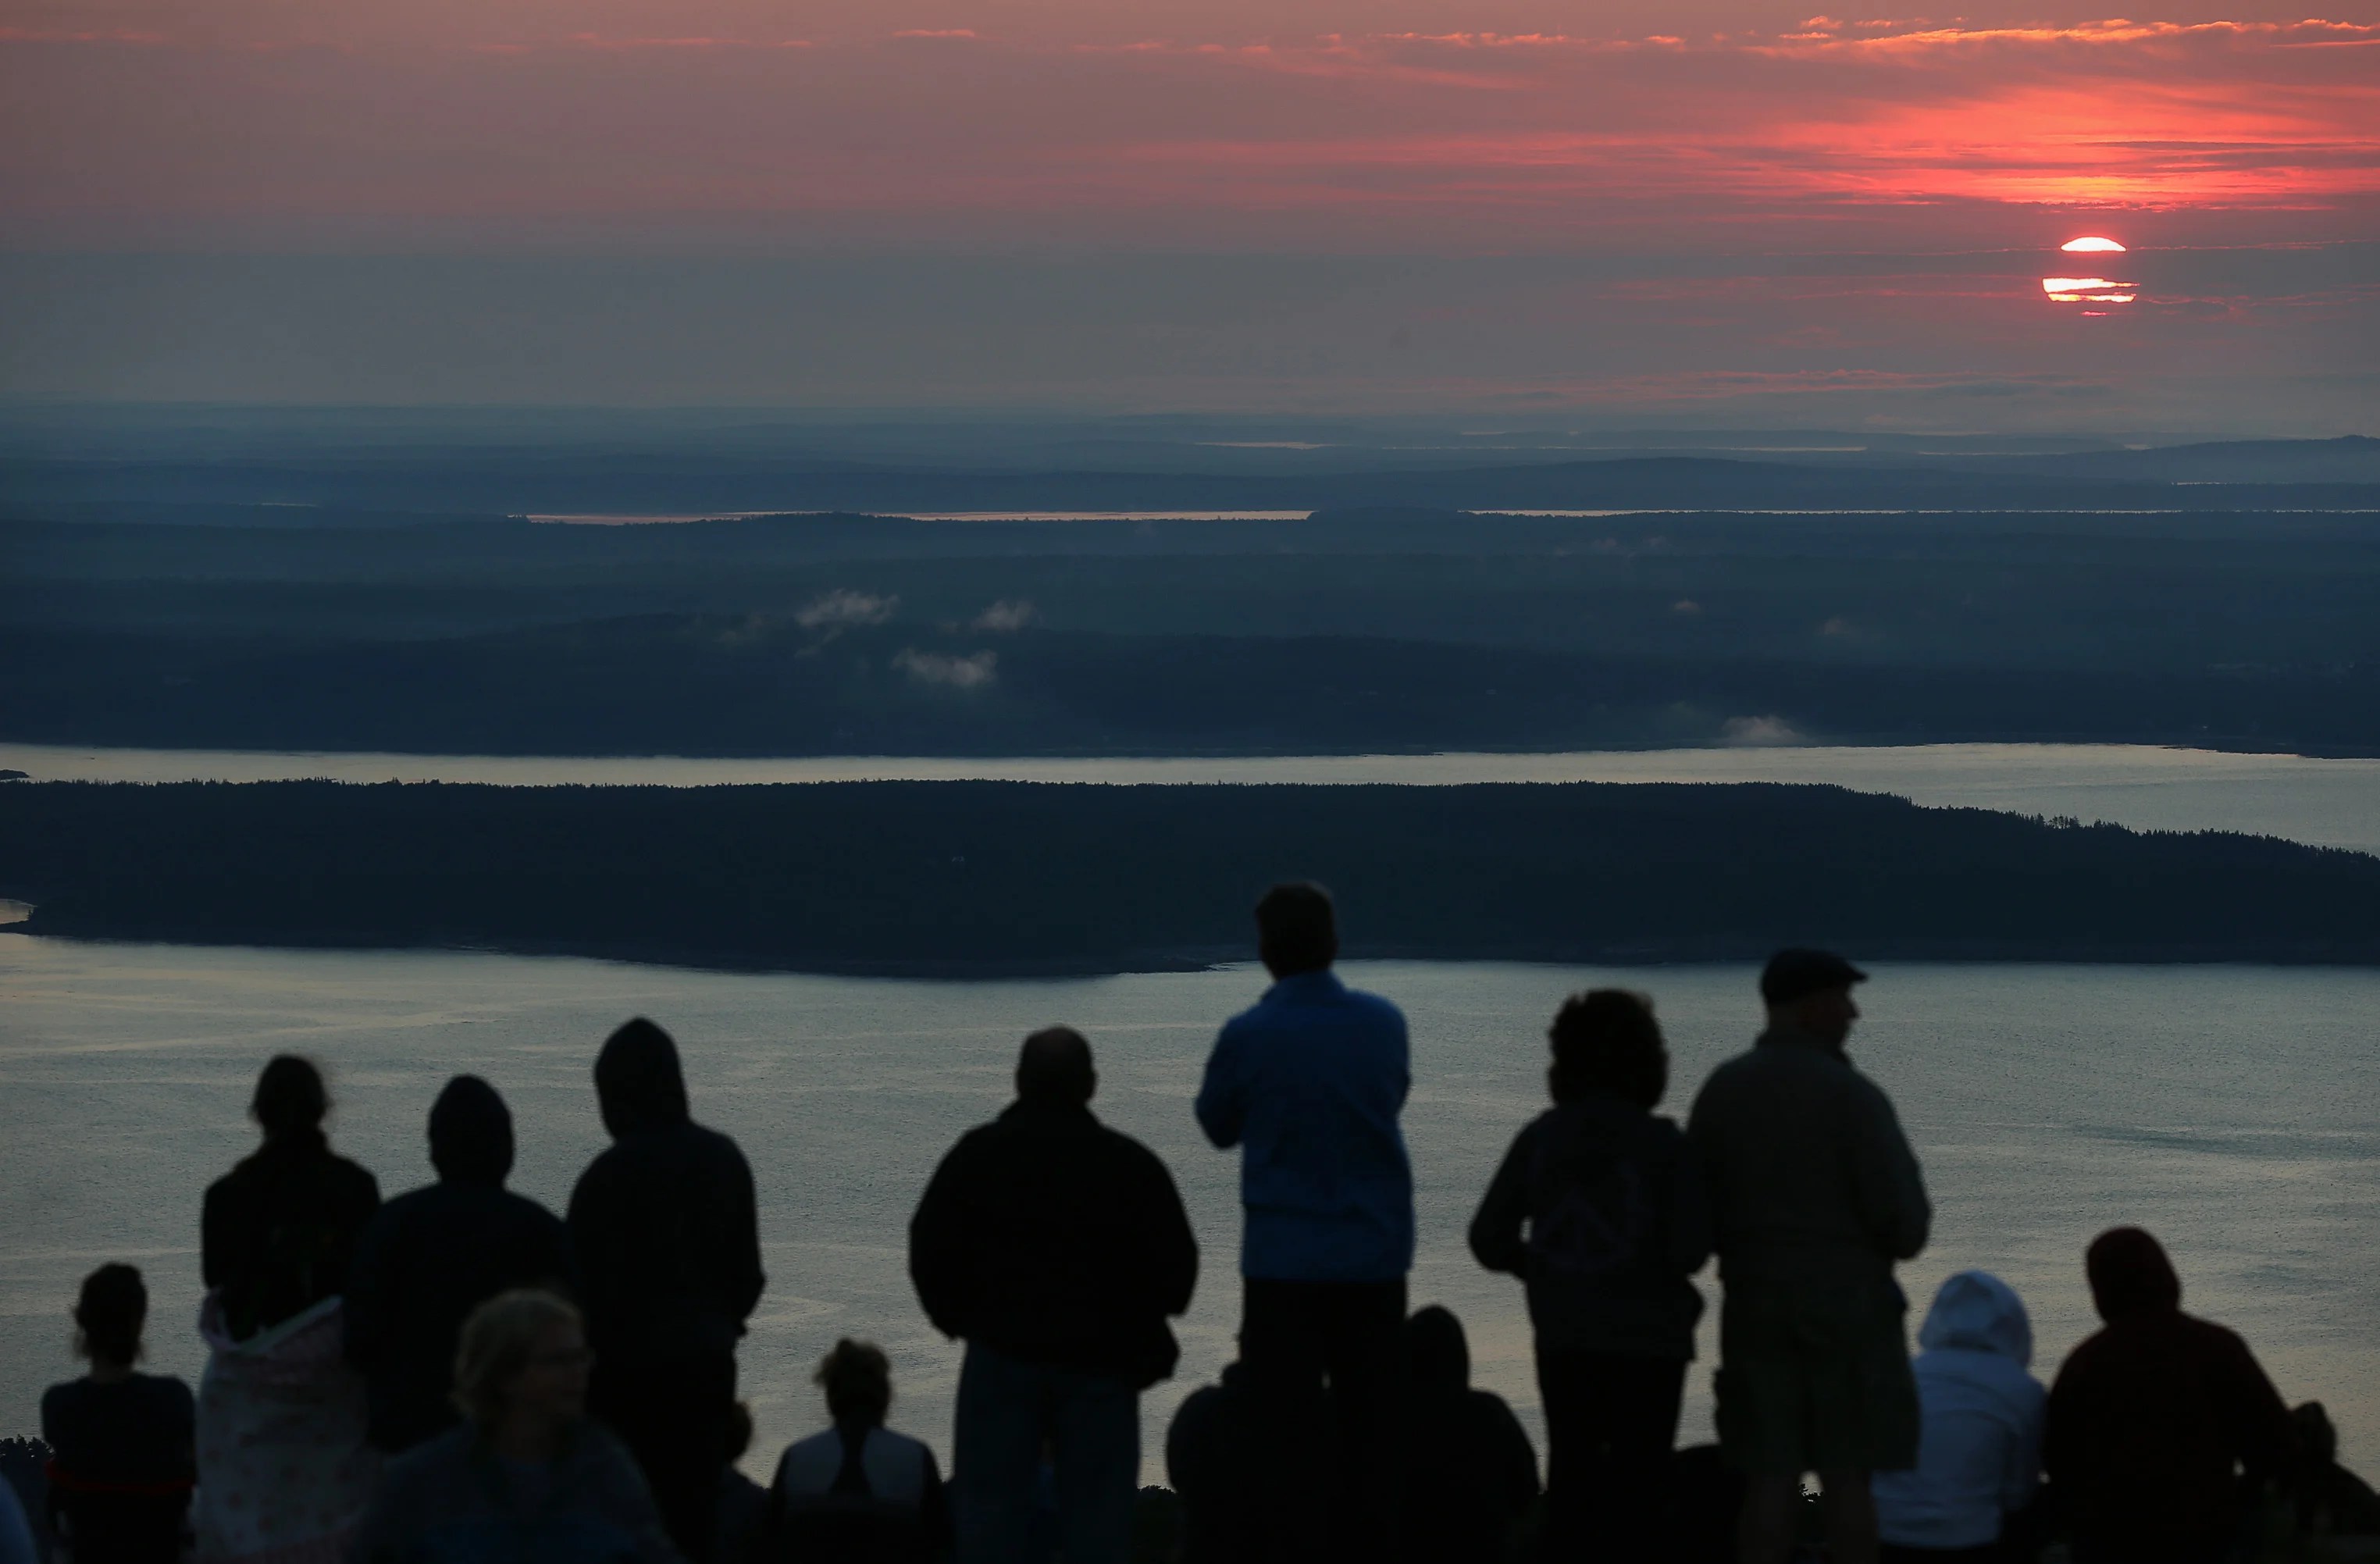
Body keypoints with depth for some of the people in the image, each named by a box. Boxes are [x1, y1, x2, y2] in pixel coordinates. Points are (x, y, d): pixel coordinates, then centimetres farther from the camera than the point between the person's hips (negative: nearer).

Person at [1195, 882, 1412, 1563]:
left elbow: (1218, 1125, 4)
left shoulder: (1248, 1036, -11)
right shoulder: (1383, 1022, -1)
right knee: (1369, 1429, 7)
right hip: (1376, 1255, 3)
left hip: (1284, 1261, -3)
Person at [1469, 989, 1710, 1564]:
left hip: (1563, 1338, 3)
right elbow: (1689, 1250, -15)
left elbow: (1489, 1240, 0)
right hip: (1647, 1339, -3)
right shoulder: (1662, 1144, -11)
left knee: (1571, 1472, 14)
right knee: (1637, 1478, 5)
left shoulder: (1539, 1138, -1)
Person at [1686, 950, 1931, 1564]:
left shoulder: (1721, 1090, 1)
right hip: (1848, 1305, -4)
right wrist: (1895, 1241, 10)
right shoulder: (1851, 1095, -13)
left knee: (1769, 1481, 5)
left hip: (1754, 1303, 4)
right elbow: (1906, 1220, -13)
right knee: (1848, 1478, 2)